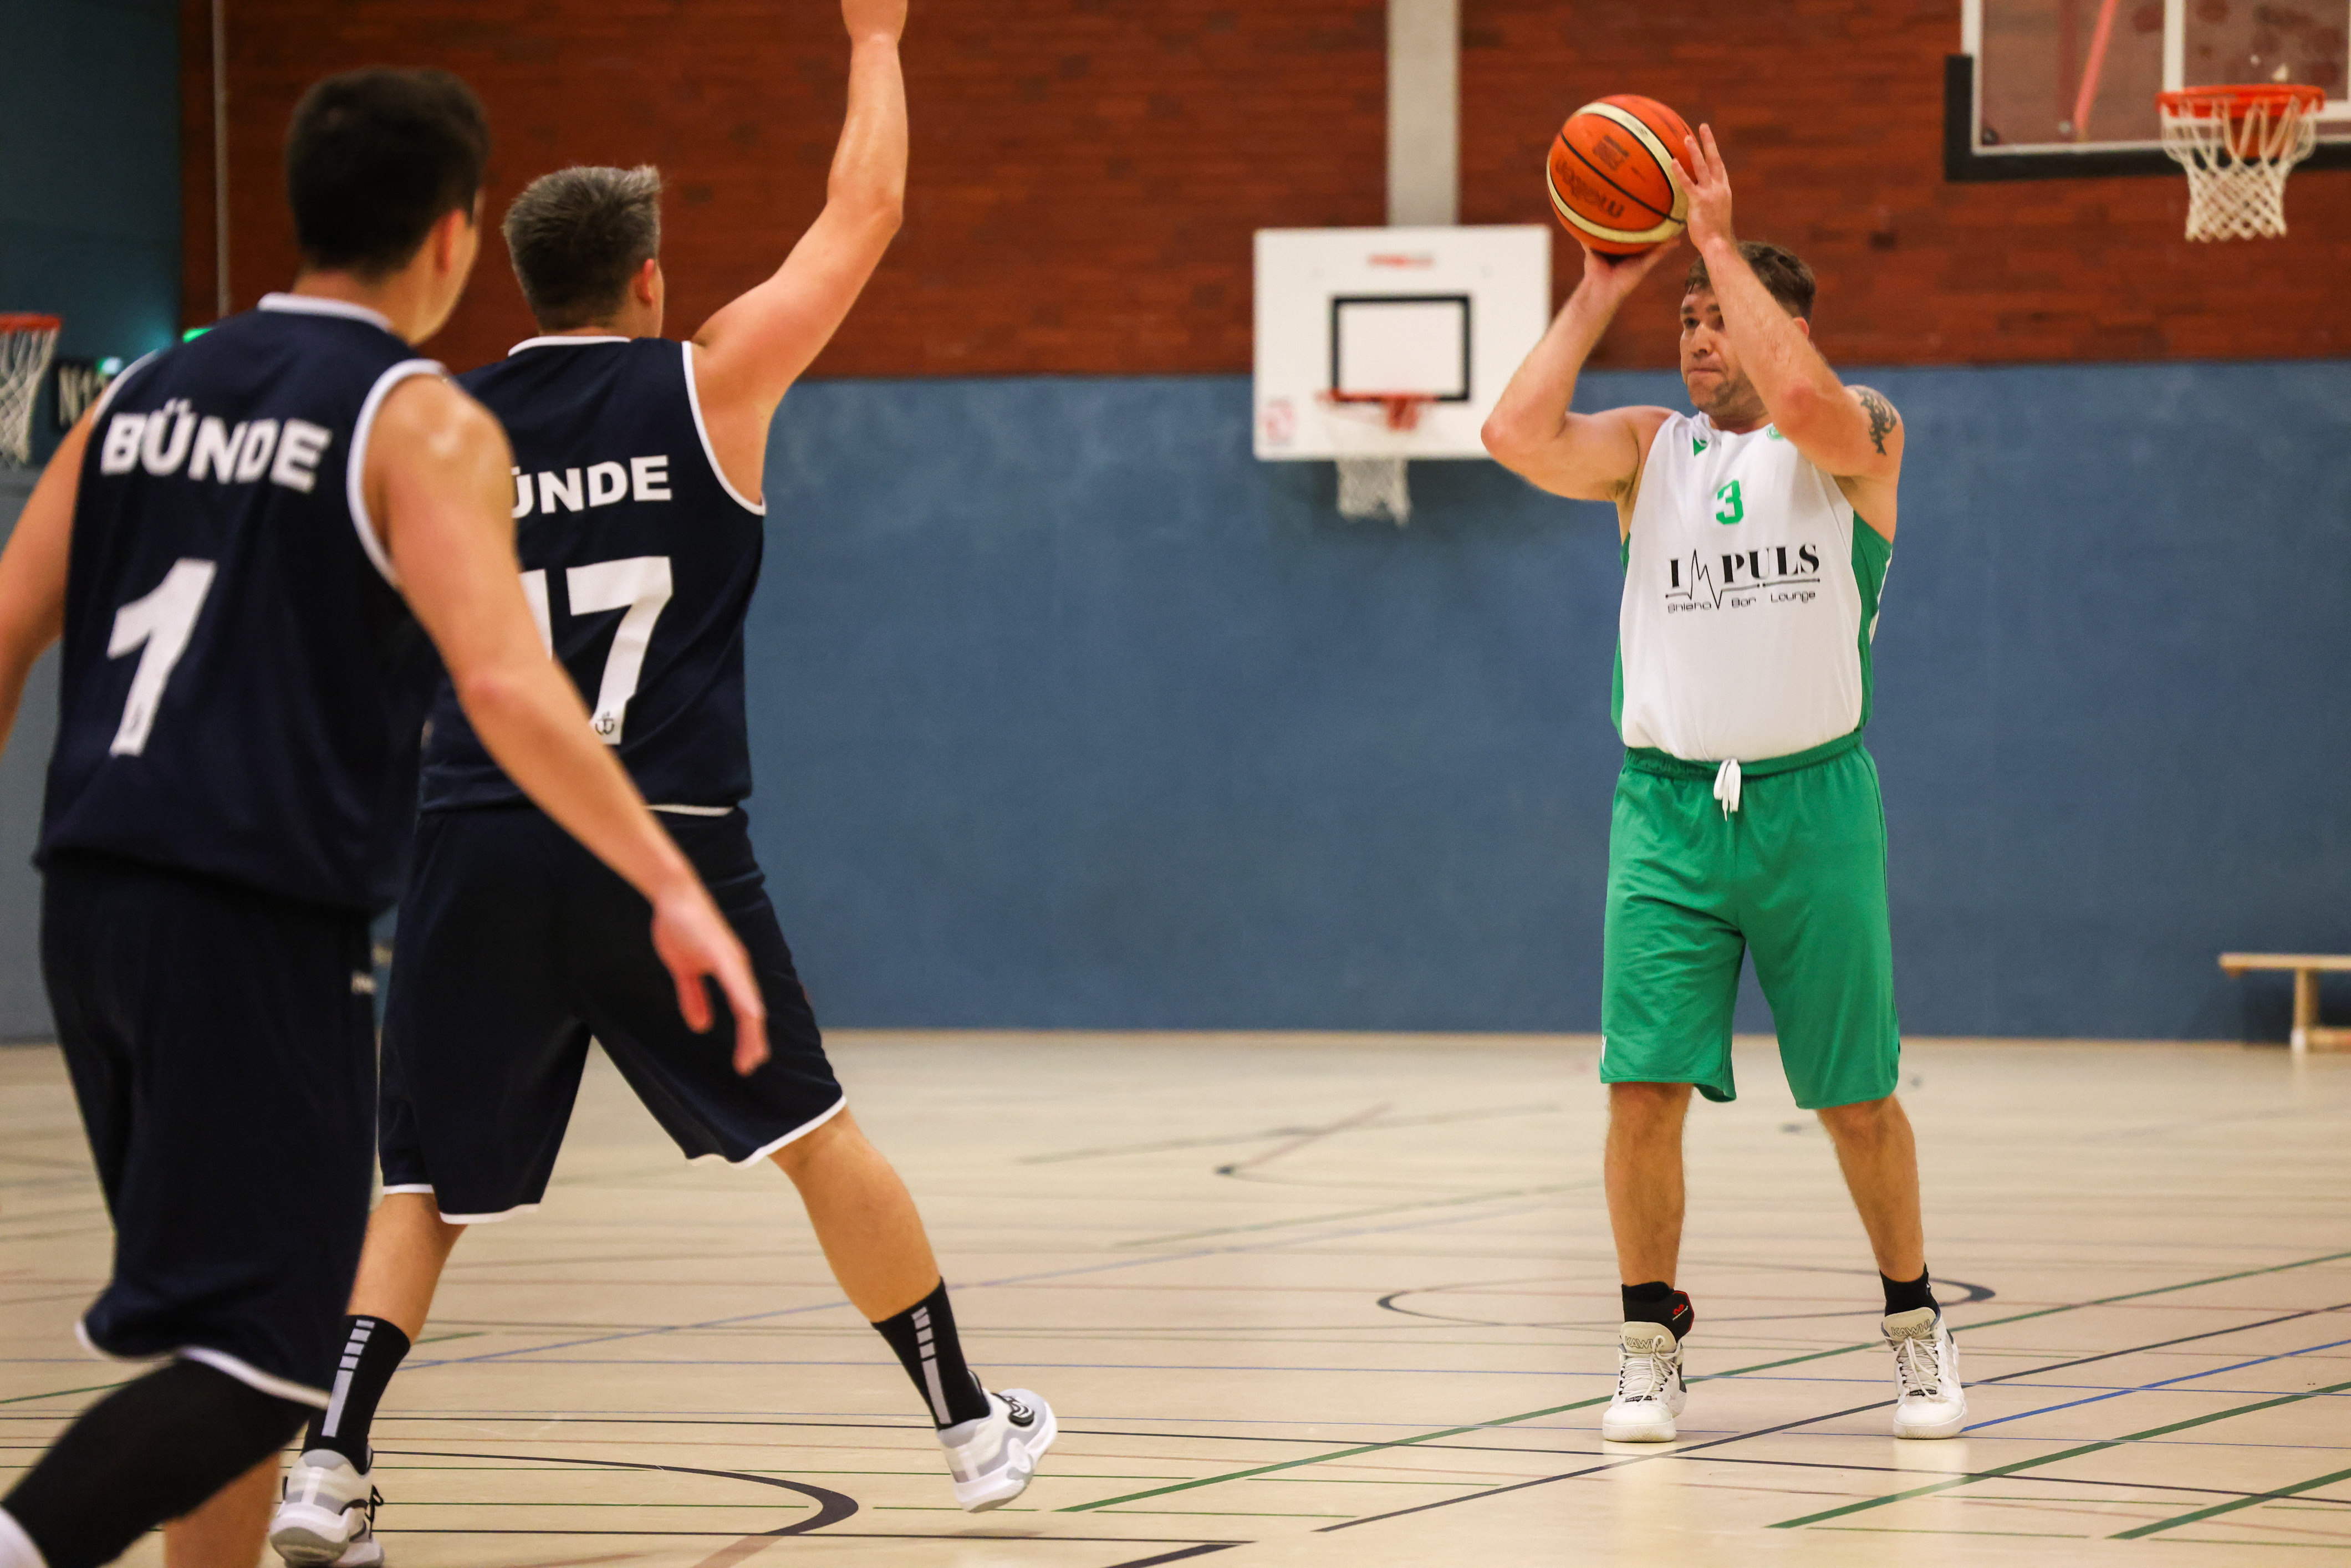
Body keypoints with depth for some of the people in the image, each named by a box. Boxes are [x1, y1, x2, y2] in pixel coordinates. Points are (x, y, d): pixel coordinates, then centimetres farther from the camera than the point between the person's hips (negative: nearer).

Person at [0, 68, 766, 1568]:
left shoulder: (145, 394, 14)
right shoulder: (419, 422, -5)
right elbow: (505, 684, -19)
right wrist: (676, 890, -18)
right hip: (265, 922, -7)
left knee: (223, 1311, 19)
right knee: (263, 1353, -6)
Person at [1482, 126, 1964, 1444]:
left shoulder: (1862, 437, 0)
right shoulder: (1650, 448, 11)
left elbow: (1803, 402, -24)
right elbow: (1519, 435, -7)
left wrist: (1720, 241, -16)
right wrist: (1600, 292, -1)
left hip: (1813, 803, -2)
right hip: (1669, 804, 2)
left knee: (1858, 1096, 6)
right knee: (1644, 1088, -6)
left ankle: (1916, 1324, 24)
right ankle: (1652, 1341, 9)